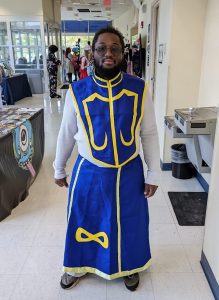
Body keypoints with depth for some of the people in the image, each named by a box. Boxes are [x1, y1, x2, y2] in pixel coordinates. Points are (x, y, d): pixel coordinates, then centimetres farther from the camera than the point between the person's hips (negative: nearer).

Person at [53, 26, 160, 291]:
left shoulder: (139, 90, -9)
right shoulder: (77, 91, -9)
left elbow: (149, 134, -2)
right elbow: (66, 134, 2)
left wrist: (153, 174, -1)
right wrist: (59, 169, 10)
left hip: (129, 172, 1)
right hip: (89, 172, 0)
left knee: (128, 223, 19)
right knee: (84, 222, 18)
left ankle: (129, 266, 49)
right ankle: (78, 266, 48)